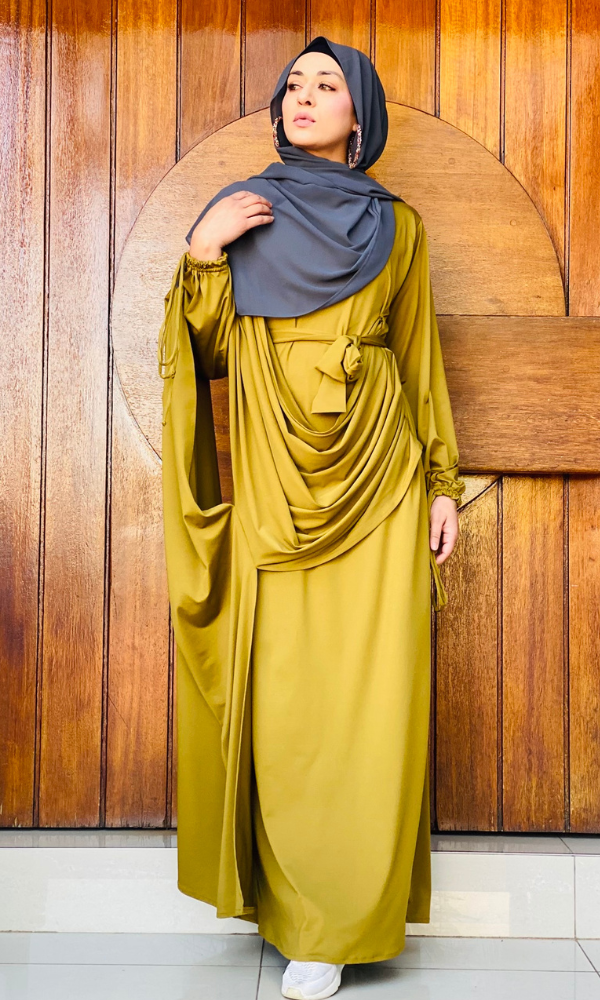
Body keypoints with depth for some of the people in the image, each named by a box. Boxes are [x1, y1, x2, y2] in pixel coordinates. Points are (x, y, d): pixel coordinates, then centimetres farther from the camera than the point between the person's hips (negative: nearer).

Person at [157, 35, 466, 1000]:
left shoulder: (395, 224, 9)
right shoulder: (241, 212, 10)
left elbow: (422, 359, 11)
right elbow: (207, 353, 5)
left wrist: (442, 481, 7)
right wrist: (200, 256, -10)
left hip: (374, 483, 0)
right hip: (271, 484, 1)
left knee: (365, 696, -2)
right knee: (280, 694, 1)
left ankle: (340, 917, 11)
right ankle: (288, 895, 19)